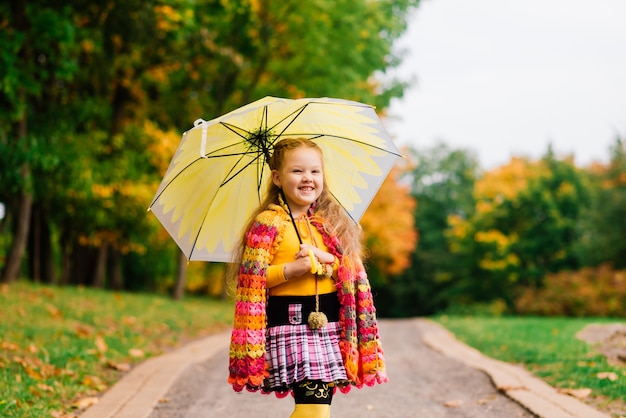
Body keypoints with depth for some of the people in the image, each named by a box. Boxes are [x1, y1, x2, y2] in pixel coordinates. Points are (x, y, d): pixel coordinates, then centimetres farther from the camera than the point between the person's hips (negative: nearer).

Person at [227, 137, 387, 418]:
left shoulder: (330, 222, 12)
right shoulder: (268, 223, -4)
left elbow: (350, 272, 7)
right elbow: (252, 279, -9)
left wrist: (324, 259, -11)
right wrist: (292, 269, -21)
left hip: (328, 321, 6)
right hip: (289, 323, -5)